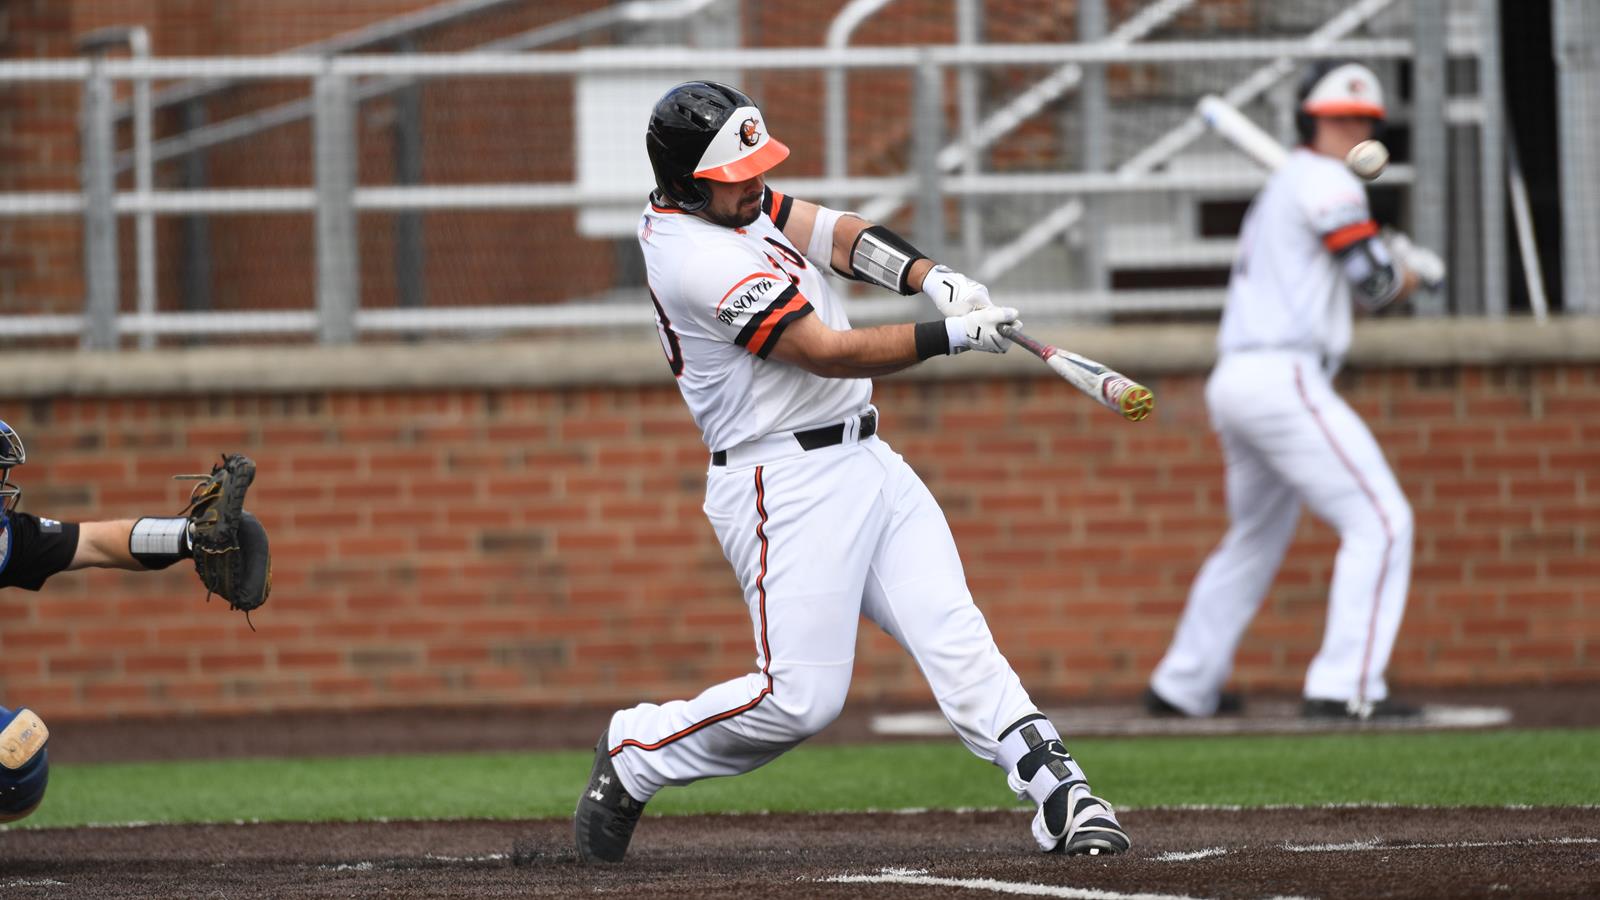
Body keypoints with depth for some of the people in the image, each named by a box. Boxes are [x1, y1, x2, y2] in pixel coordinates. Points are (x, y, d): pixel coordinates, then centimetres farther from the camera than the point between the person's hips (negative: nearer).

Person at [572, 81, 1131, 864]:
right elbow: (832, 353, -19)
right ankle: (633, 757, 10)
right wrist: (953, 336, -14)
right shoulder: (702, 262, -21)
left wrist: (934, 278, -11)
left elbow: (835, 235, 7)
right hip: (788, 485, -9)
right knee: (802, 697, -11)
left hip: (865, 465, 9)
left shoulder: (720, 202, 8)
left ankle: (1058, 793, -14)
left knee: (951, 632, -5)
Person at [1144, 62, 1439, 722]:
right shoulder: (1325, 181, -4)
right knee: (1380, 520, -11)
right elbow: (1374, 283, -12)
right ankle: (1344, 688, -20)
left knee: (1256, 538, 25)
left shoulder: (1278, 189, 26)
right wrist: (1403, 276, 10)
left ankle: (1183, 686, 32)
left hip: (1234, 380, 10)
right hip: (1283, 377, -10)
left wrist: (1391, 274, 8)